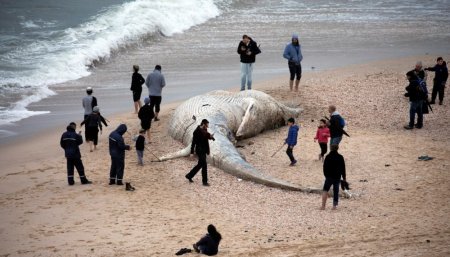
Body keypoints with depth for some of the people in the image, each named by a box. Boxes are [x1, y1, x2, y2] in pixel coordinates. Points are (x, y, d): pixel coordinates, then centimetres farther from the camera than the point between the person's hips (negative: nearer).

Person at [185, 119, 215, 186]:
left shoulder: (204, 131, 6)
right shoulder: (197, 131, -17)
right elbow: (193, 142, -15)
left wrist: (211, 137, -9)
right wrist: (192, 152, -15)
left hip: (204, 151, 9)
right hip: (200, 151, -9)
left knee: (200, 165, 17)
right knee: (204, 165, -8)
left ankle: (189, 176, 32)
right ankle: (204, 181, -1)